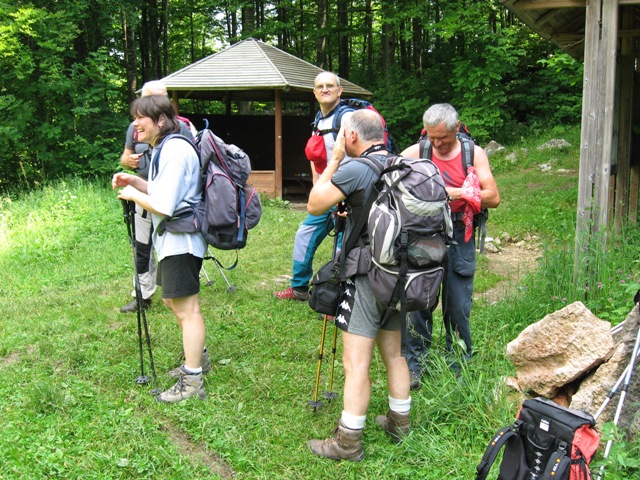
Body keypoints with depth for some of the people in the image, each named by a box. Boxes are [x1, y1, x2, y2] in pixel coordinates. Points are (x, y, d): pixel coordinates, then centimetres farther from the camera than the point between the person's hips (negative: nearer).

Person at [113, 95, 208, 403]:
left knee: (186, 307, -4)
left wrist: (133, 195, -9)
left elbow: (164, 205, -25)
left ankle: (192, 382, 5)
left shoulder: (175, 151, -21)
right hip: (170, 239, 11)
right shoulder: (164, 148, 12)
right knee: (173, 299, 23)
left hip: (181, 240, -11)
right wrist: (133, 181, 5)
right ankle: (196, 357, 41)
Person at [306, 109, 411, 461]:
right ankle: (399, 421, 33)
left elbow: (314, 205, -9)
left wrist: (334, 160, -3)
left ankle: (348, 442, 6)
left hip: (366, 275, -8)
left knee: (356, 364, -1)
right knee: (394, 353, 20)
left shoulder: (355, 169, -15)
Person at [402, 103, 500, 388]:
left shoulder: (474, 153, 2)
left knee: (458, 306, 6)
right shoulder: (416, 152, 2)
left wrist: (455, 192, -18)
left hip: (459, 236, 0)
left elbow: (493, 198, -5)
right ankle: (415, 365, 17)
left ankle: (458, 367, 23)